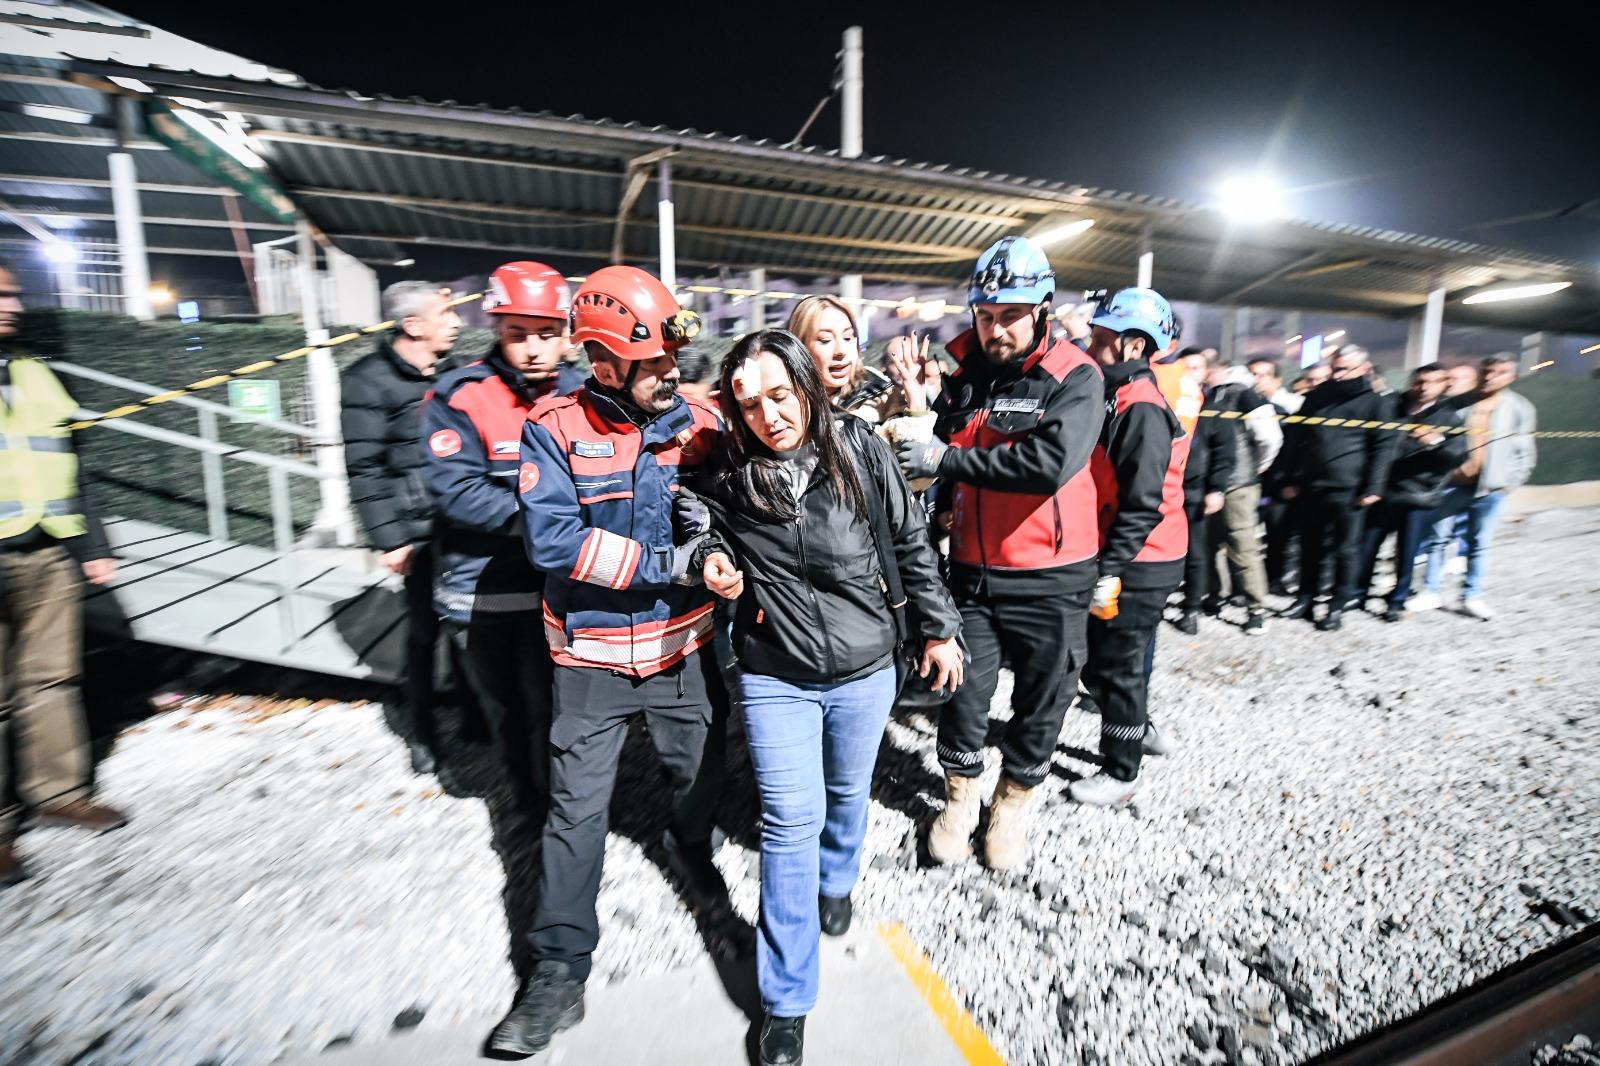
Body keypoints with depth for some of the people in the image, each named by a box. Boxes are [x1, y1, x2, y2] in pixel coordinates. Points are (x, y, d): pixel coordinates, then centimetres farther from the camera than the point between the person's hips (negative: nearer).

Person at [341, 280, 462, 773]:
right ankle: (421, 731, 23)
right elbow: (364, 470, -9)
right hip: (418, 533, -5)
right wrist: (389, 539, -13)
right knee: (424, 631, 4)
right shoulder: (369, 382, -7)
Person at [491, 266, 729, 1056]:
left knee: (701, 773, 21)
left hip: (683, 646, 3)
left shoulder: (699, 421, -5)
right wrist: (667, 564, -25)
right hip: (592, 653, -2)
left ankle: (691, 849, 54)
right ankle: (559, 970, 27)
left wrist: (714, 535, -23)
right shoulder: (555, 428, -12)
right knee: (575, 810, 7)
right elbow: (552, 539, -21)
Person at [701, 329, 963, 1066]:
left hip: (865, 672, 1)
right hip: (774, 679, -1)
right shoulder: (730, 474, -9)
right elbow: (719, 548, 10)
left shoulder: (862, 451, -11)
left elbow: (911, 543, -2)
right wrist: (718, 570, -10)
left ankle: (837, 880, 57)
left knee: (848, 793, 23)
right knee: (791, 821, 3)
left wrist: (938, 628, 2)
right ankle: (786, 1000, 23)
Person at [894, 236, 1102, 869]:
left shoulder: (1075, 377, -10)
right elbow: (939, 445, 19)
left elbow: (1050, 461, -28)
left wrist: (947, 460, -24)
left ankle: (1013, 802, 37)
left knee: (1041, 700, 13)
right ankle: (961, 796, 34)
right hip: (973, 569, 3)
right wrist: (943, 497, -1)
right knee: (964, 694, 8)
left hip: (1050, 578, -2)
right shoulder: (964, 373, 4)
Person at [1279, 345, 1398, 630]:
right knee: (1310, 546, 10)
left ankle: (1338, 606, 13)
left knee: (1345, 549, 3)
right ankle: (1306, 598, 22)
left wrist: (1373, 488, -9)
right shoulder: (1316, 396, 11)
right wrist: (1292, 479, 9)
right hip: (1312, 487, 4)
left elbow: (1383, 447, -3)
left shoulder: (1374, 402, 1)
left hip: (1348, 490, -3)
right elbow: (1297, 439, 13)